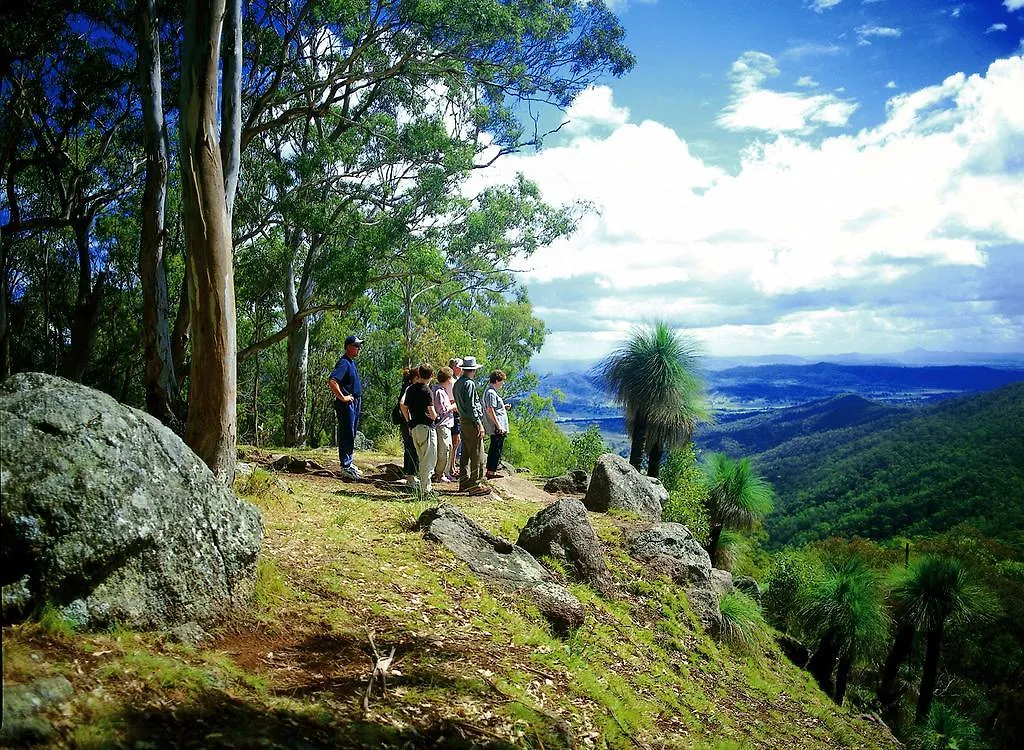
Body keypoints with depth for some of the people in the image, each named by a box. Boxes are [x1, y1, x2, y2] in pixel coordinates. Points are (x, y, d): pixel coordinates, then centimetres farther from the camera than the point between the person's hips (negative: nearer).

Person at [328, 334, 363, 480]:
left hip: (355, 403, 10)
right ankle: (346, 467, -3)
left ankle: (348, 463, 25)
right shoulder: (344, 363, -16)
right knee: (347, 434, -7)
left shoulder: (352, 362, 15)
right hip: (346, 404, -10)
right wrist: (342, 397, -23)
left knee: (351, 434, 15)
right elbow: (331, 381, -29)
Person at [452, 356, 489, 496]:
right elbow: (471, 406, -19)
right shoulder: (469, 384, -15)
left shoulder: (457, 383, 13)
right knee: (477, 454, -6)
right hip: (471, 422, -10)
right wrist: (479, 424, -17)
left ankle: (464, 482, 20)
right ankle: (475, 485, -5)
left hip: (463, 421, 10)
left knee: (465, 453, 14)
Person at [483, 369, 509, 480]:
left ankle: (491, 469, 23)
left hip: (498, 427, 11)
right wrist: (498, 425, -23)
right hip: (497, 428, -11)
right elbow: (490, 410, -22)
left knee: (494, 448, 16)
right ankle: (491, 471, -2)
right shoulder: (491, 393, -17)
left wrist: (503, 408, 18)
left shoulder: (491, 391, 17)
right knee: (496, 448, -6)